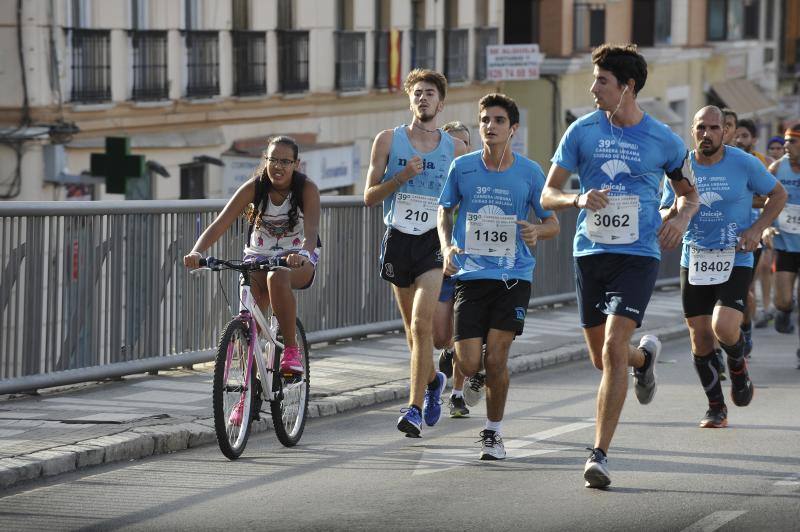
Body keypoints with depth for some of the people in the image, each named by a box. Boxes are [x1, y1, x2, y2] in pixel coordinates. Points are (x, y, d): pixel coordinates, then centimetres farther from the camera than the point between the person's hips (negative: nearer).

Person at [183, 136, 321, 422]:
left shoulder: (306, 189, -18)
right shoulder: (254, 187, -15)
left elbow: (311, 228, -33)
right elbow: (220, 224, -24)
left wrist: (303, 253, -56)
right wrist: (197, 251, -42)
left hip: (297, 258, -2)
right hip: (259, 255, 2)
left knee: (277, 277, -38)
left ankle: (291, 349, -23)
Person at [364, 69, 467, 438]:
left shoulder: (455, 148, 3)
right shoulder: (388, 140, 2)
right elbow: (369, 197, 1)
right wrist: (401, 177, -15)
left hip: (434, 241, -2)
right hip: (398, 240, 2)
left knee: (421, 324, -18)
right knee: (412, 327, 13)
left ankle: (415, 408, -18)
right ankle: (432, 380, 41)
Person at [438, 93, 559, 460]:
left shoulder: (529, 173, -1)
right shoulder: (462, 168, 0)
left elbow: (552, 223, 8)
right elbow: (445, 210, 15)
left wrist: (538, 232, -16)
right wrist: (446, 246, -3)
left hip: (514, 277, -1)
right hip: (470, 275, 1)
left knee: (496, 359, -9)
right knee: (469, 365, -8)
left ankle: (493, 432, 12)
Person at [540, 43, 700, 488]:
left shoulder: (663, 140, -2)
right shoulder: (583, 131, 2)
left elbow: (689, 193, 14)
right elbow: (549, 195, 4)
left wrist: (682, 217, -9)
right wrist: (579, 199, -17)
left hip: (638, 255, -3)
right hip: (591, 253, 3)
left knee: (613, 348, -19)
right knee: (602, 358, 11)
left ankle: (600, 453, -14)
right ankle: (645, 355, 48)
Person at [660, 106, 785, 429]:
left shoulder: (744, 164, -6)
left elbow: (778, 194, 7)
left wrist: (757, 229, -6)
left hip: (735, 260, -3)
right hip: (694, 261, 3)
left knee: (724, 327, -22)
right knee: (700, 337, 3)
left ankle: (738, 366, 14)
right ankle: (716, 408, 20)